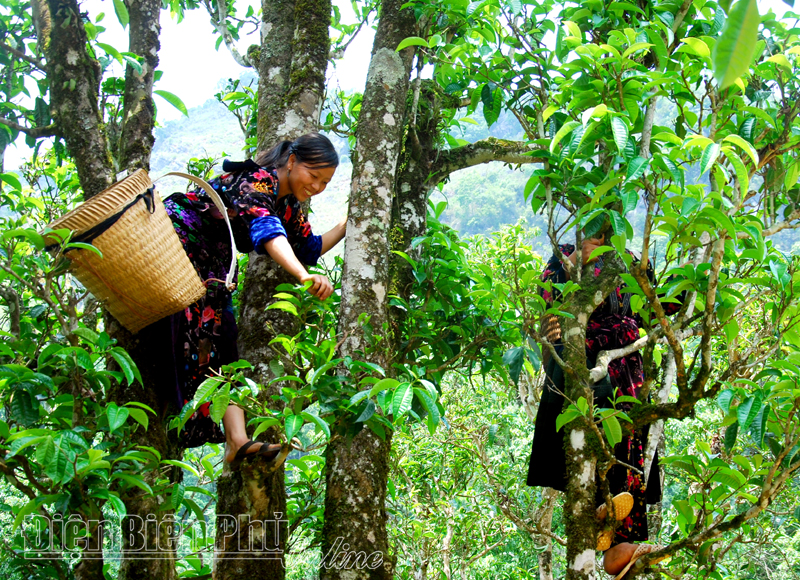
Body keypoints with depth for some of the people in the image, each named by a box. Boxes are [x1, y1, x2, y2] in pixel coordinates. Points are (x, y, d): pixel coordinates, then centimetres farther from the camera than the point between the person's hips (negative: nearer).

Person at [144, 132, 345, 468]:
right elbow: (266, 231, -41)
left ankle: (237, 440, -17)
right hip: (174, 242, -8)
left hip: (210, 265, 8)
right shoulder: (258, 181, -22)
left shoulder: (289, 205, 7)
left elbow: (311, 249, 18)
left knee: (223, 343, -7)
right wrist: (303, 276, -55)